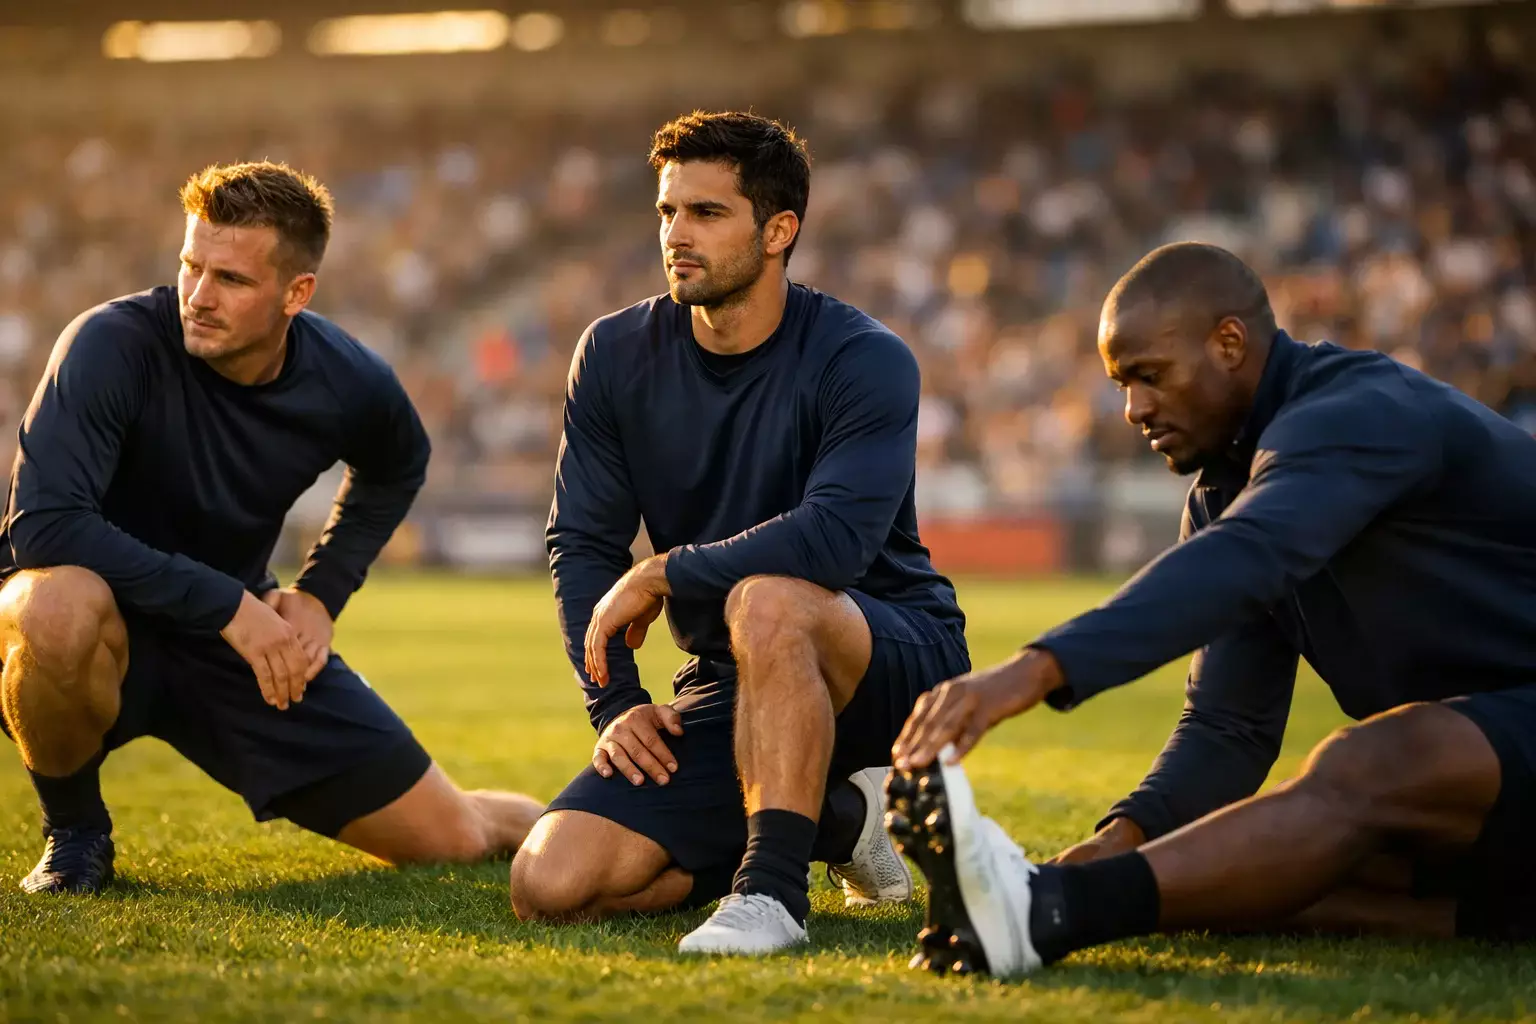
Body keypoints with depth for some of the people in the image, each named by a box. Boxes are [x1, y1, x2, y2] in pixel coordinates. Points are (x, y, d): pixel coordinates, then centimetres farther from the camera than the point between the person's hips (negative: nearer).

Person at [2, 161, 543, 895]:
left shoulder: (348, 384, -9)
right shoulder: (116, 345, -24)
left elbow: (397, 469, 16)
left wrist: (323, 592, 1)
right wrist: (227, 604, -31)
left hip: (242, 645, 4)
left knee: (453, 839, -1)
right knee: (61, 604, -42)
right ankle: (74, 827, -11)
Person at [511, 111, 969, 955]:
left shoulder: (864, 361, -15)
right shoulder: (615, 356, 2)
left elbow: (835, 536, -30)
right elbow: (582, 542, 3)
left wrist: (662, 575, -22)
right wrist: (616, 702, -10)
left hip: (895, 657, -6)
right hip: (726, 685, 6)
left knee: (767, 599, -41)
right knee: (550, 886, -13)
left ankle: (772, 888, -29)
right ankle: (833, 818, 5)